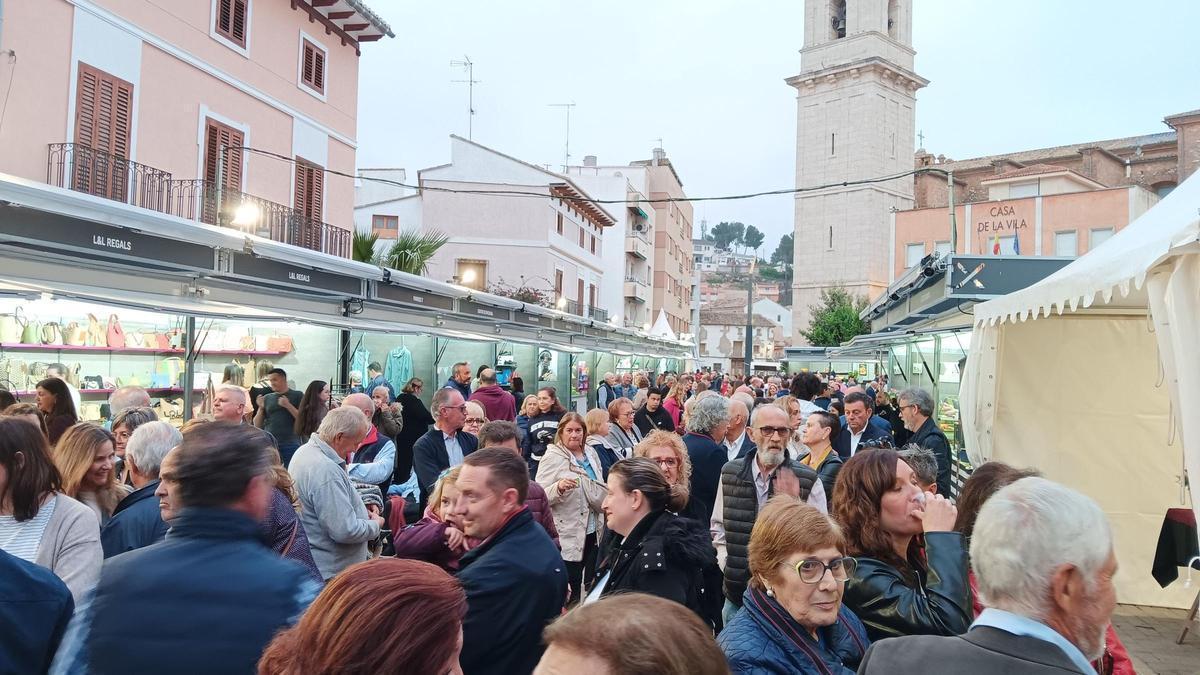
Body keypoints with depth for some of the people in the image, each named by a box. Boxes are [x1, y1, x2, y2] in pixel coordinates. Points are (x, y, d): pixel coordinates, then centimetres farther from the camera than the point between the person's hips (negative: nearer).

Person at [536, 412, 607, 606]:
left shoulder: (591, 454, 7)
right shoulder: (552, 458, -11)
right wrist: (559, 487, -32)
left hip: (593, 531, 6)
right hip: (568, 536, -6)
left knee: (593, 585, 15)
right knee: (570, 591, 0)